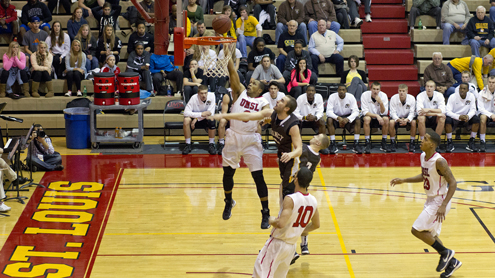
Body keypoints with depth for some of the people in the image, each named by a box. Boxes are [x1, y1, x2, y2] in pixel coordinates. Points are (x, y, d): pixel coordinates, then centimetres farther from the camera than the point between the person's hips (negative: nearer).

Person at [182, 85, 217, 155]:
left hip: (206, 119, 0)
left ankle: (211, 144, -17)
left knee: (211, 120, -35)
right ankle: (188, 145, -17)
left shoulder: (211, 96, -20)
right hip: (196, 118, 0)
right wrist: (201, 114, -35)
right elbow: (186, 112, -25)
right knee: (186, 120, -31)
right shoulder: (194, 98, -21)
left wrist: (197, 118, -27)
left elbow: (211, 113, -21)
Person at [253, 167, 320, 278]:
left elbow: (281, 224, -30)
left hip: (277, 243, -7)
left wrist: (272, 221, -9)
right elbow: (316, 225, 14)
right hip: (292, 246, 7)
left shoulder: (290, 199, -23)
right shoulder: (313, 201, 0)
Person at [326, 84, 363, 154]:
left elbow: (356, 111, -18)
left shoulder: (351, 97, -13)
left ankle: (356, 144, -23)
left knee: (358, 120, -28)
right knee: (329, 120, -33)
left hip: (348, 117, 1)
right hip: (336, 116, -1)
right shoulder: (332, 97, -16)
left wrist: (347, 119, -38)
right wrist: (338, 118, -41)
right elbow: (329, 111, -22)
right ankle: (333, 144, -28)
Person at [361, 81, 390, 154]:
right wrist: (376, 116, -32)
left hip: (379, 117, 2)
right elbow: (365, 112, -19)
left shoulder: (384, 96, -12)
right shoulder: (365, 95, -16)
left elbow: (384, 113, -14)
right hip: (369, 116, -2)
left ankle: (384, 144, -17)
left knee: (386, 119, -30)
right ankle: (367, 144, -29)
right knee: (367, 119, -35)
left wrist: (381, 102, -30)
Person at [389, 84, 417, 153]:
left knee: (413, 122, -32)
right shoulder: (393, 98, -16)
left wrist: (407, 120, -37)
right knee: (391, 122, -33)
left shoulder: (412, 98, -15)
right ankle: (393, 143, -15)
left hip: (407, 118, 0)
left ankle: (412, 143, -15)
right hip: (397, 117, 0)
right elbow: (393, 112, -15)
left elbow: (412, 113, -15)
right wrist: (398, 120, -36)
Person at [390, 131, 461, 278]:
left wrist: (443, 206, -29)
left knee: (417, 230, -9)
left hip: (439, 201, -9)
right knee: (430, 235, 15)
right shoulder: (423, 156, 2)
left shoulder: (439, 161, -24)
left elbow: (453, 183, -24)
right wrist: (403, 180, 13)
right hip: (430, 199, 9)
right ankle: (451, 262, 28)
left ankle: (445, 253, 6)